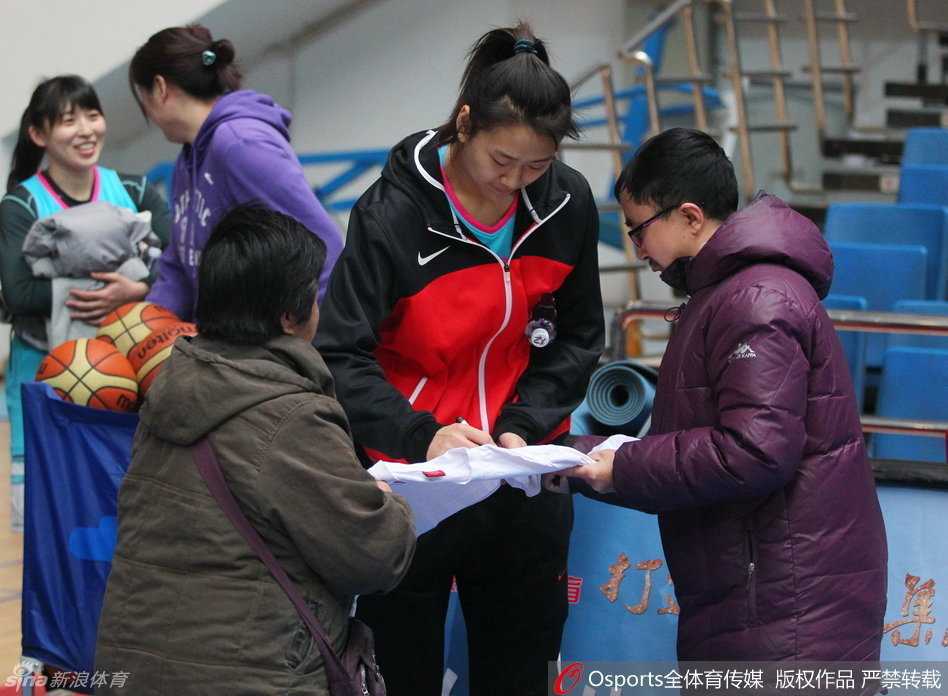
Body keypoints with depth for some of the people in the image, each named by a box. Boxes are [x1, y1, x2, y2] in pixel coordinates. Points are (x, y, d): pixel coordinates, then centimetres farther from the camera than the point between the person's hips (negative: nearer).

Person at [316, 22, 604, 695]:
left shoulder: (567, 204, -2)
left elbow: (577, 338, 5)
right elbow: (342, 354, -16)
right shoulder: (394, 211, -15)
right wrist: (419, 434, -30)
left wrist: (523, 425, -11)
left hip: (521, 477, 3)